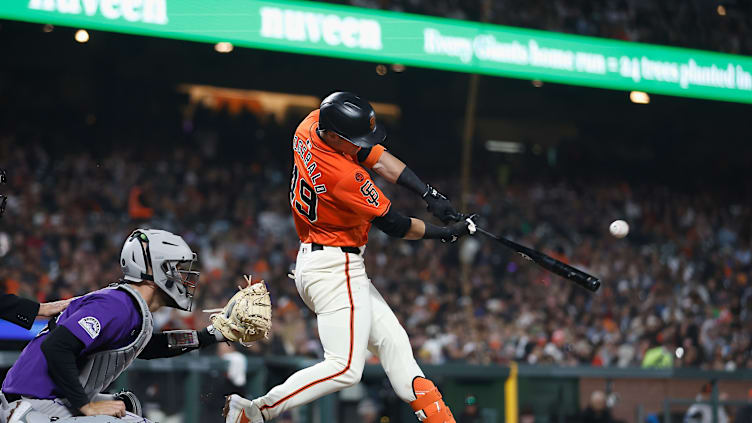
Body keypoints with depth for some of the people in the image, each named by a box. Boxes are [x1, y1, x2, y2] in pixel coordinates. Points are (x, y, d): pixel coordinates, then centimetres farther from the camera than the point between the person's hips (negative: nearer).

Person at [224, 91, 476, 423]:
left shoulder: (309, 127, -2)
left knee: (392, 341, 12)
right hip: (336, 268, -11)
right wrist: (445, 232, 0)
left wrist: (429, 193, -1)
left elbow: (377, 157, 5)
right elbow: (393, 224, -15)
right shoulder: (345, 176, -27)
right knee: (345, 368, -16)